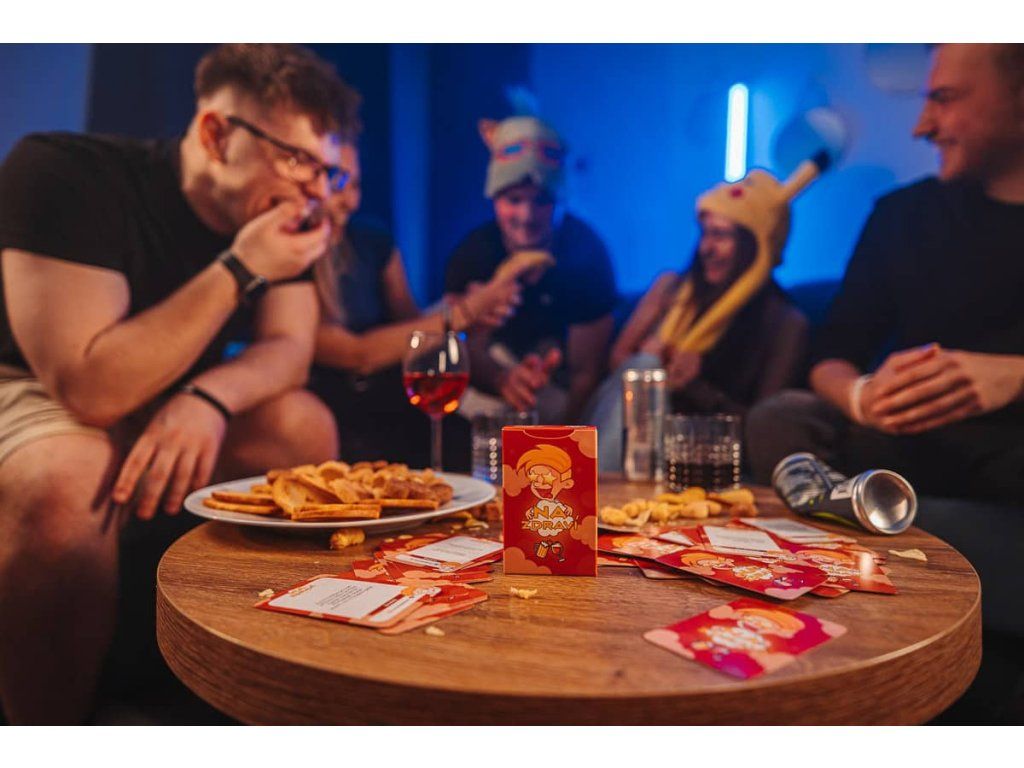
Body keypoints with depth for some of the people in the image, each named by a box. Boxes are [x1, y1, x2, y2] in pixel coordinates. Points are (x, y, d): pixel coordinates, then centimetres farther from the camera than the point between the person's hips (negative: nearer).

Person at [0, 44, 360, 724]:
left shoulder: (281, 211, -8)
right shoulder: (64, 176, -27)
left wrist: (209, 395, -33)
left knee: (306, 427, -15)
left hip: (169, 403, 6)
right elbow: (90, 388, -34)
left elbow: (290, 350, -11)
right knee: (64, 483, -37)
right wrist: (239, 270, -36)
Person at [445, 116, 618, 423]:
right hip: (499, 358, -1)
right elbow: (471, 349, -29)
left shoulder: (587, 253, -26)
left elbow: (586, 370, -24)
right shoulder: (472, 253, -22)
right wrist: (503, 380, -52)